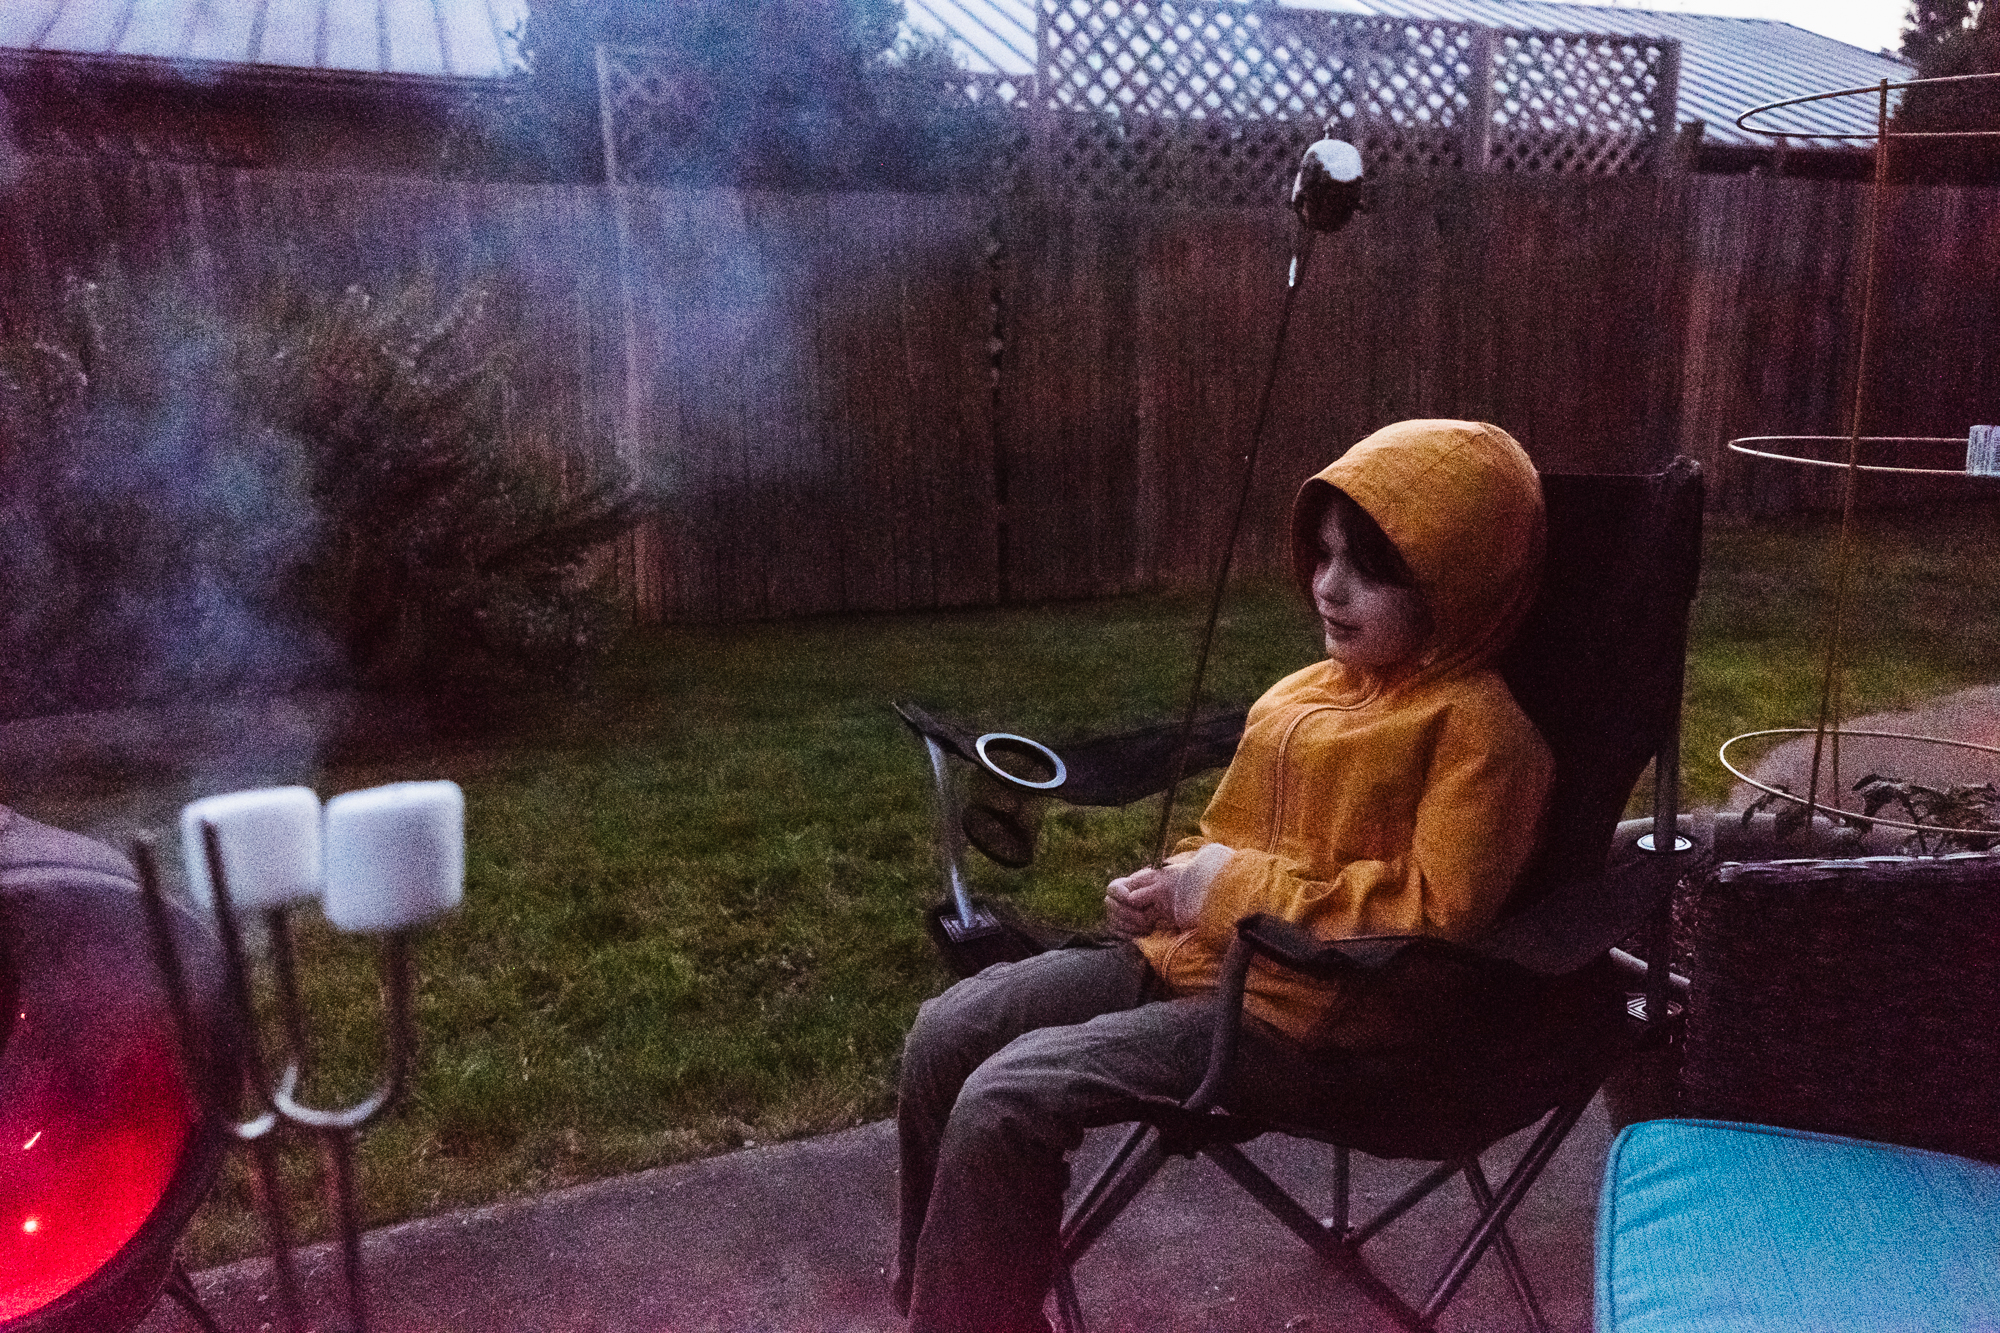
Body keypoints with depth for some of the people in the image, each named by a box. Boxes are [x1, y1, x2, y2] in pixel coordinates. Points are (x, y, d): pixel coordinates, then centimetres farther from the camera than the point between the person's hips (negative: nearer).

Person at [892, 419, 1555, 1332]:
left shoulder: (1474, 723, -12)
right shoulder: (1311, 692, 12)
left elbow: (1439, 908, -19)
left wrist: (1237, 889, -17)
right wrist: (1173, 885, 0)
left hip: (1292, 1008, -8)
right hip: (1183, 953, 9)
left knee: (1006, 1102, -23)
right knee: (946, 1033, 0)